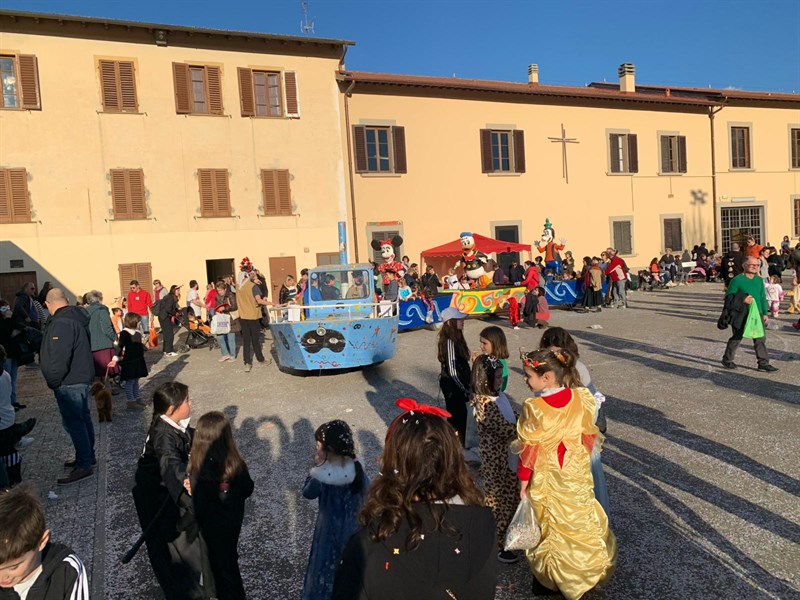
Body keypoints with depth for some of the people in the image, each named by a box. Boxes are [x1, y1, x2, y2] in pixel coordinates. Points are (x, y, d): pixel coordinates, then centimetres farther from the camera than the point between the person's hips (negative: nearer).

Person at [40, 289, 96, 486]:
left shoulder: (61, 323, -22)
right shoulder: (76, 317, 10)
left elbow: (59, 358, -27)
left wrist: (53, 381, -13)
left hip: (69, 382, -10)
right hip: (80, 377, 10)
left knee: (73, 422, -5)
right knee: (82, 418, 18)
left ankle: (84, 465, 1)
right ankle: (87, 456, 31)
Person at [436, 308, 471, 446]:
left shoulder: (455, 338, 4)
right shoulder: (450, 342, -24)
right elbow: (452, 371, -23)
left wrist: (465, 385, 14)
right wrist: (465, 389, -16)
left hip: (453, 384, 9)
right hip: (453, 385, -9)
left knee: (455, 414, 18)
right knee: (458, 415, 2)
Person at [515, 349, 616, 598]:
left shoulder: (533, 408, -26)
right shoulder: (581, 399, -13)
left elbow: (529, 449, -17)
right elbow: (588, 436, 0)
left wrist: (524, 479, -4)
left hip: (546, 478, -4)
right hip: (577, 472, 4)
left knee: (551, 524, 15)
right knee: (579, 520, 23)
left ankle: (548, 578, 33)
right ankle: (587, 570, 41)